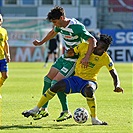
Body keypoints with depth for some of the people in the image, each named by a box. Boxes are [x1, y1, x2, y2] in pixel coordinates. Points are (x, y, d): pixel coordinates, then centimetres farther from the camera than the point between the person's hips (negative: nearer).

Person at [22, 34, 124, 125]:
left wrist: (117, 86, -26)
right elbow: (70, 53, 10)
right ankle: (35, 110, -7)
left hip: (90, 81, -2)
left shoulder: (106, 58, -8)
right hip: (76, 78, 2)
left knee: (89, 90, -40)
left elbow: (114, 74, -8)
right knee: (57, 86, -19)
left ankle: (94, 119, -27)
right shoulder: (84, 47, -4)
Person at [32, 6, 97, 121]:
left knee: (56, 83, -15)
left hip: (74, 60, -9)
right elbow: (53, 32, 25)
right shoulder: (61, 25, 0)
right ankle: (44, 109, 20)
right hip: (64, 57, 9)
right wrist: (41, 42, 37)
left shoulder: (76, 27, -27)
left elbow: (92, 40, -30)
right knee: (48, 79, 9)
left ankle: (66, 112, -1)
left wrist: (87, 57, -42)